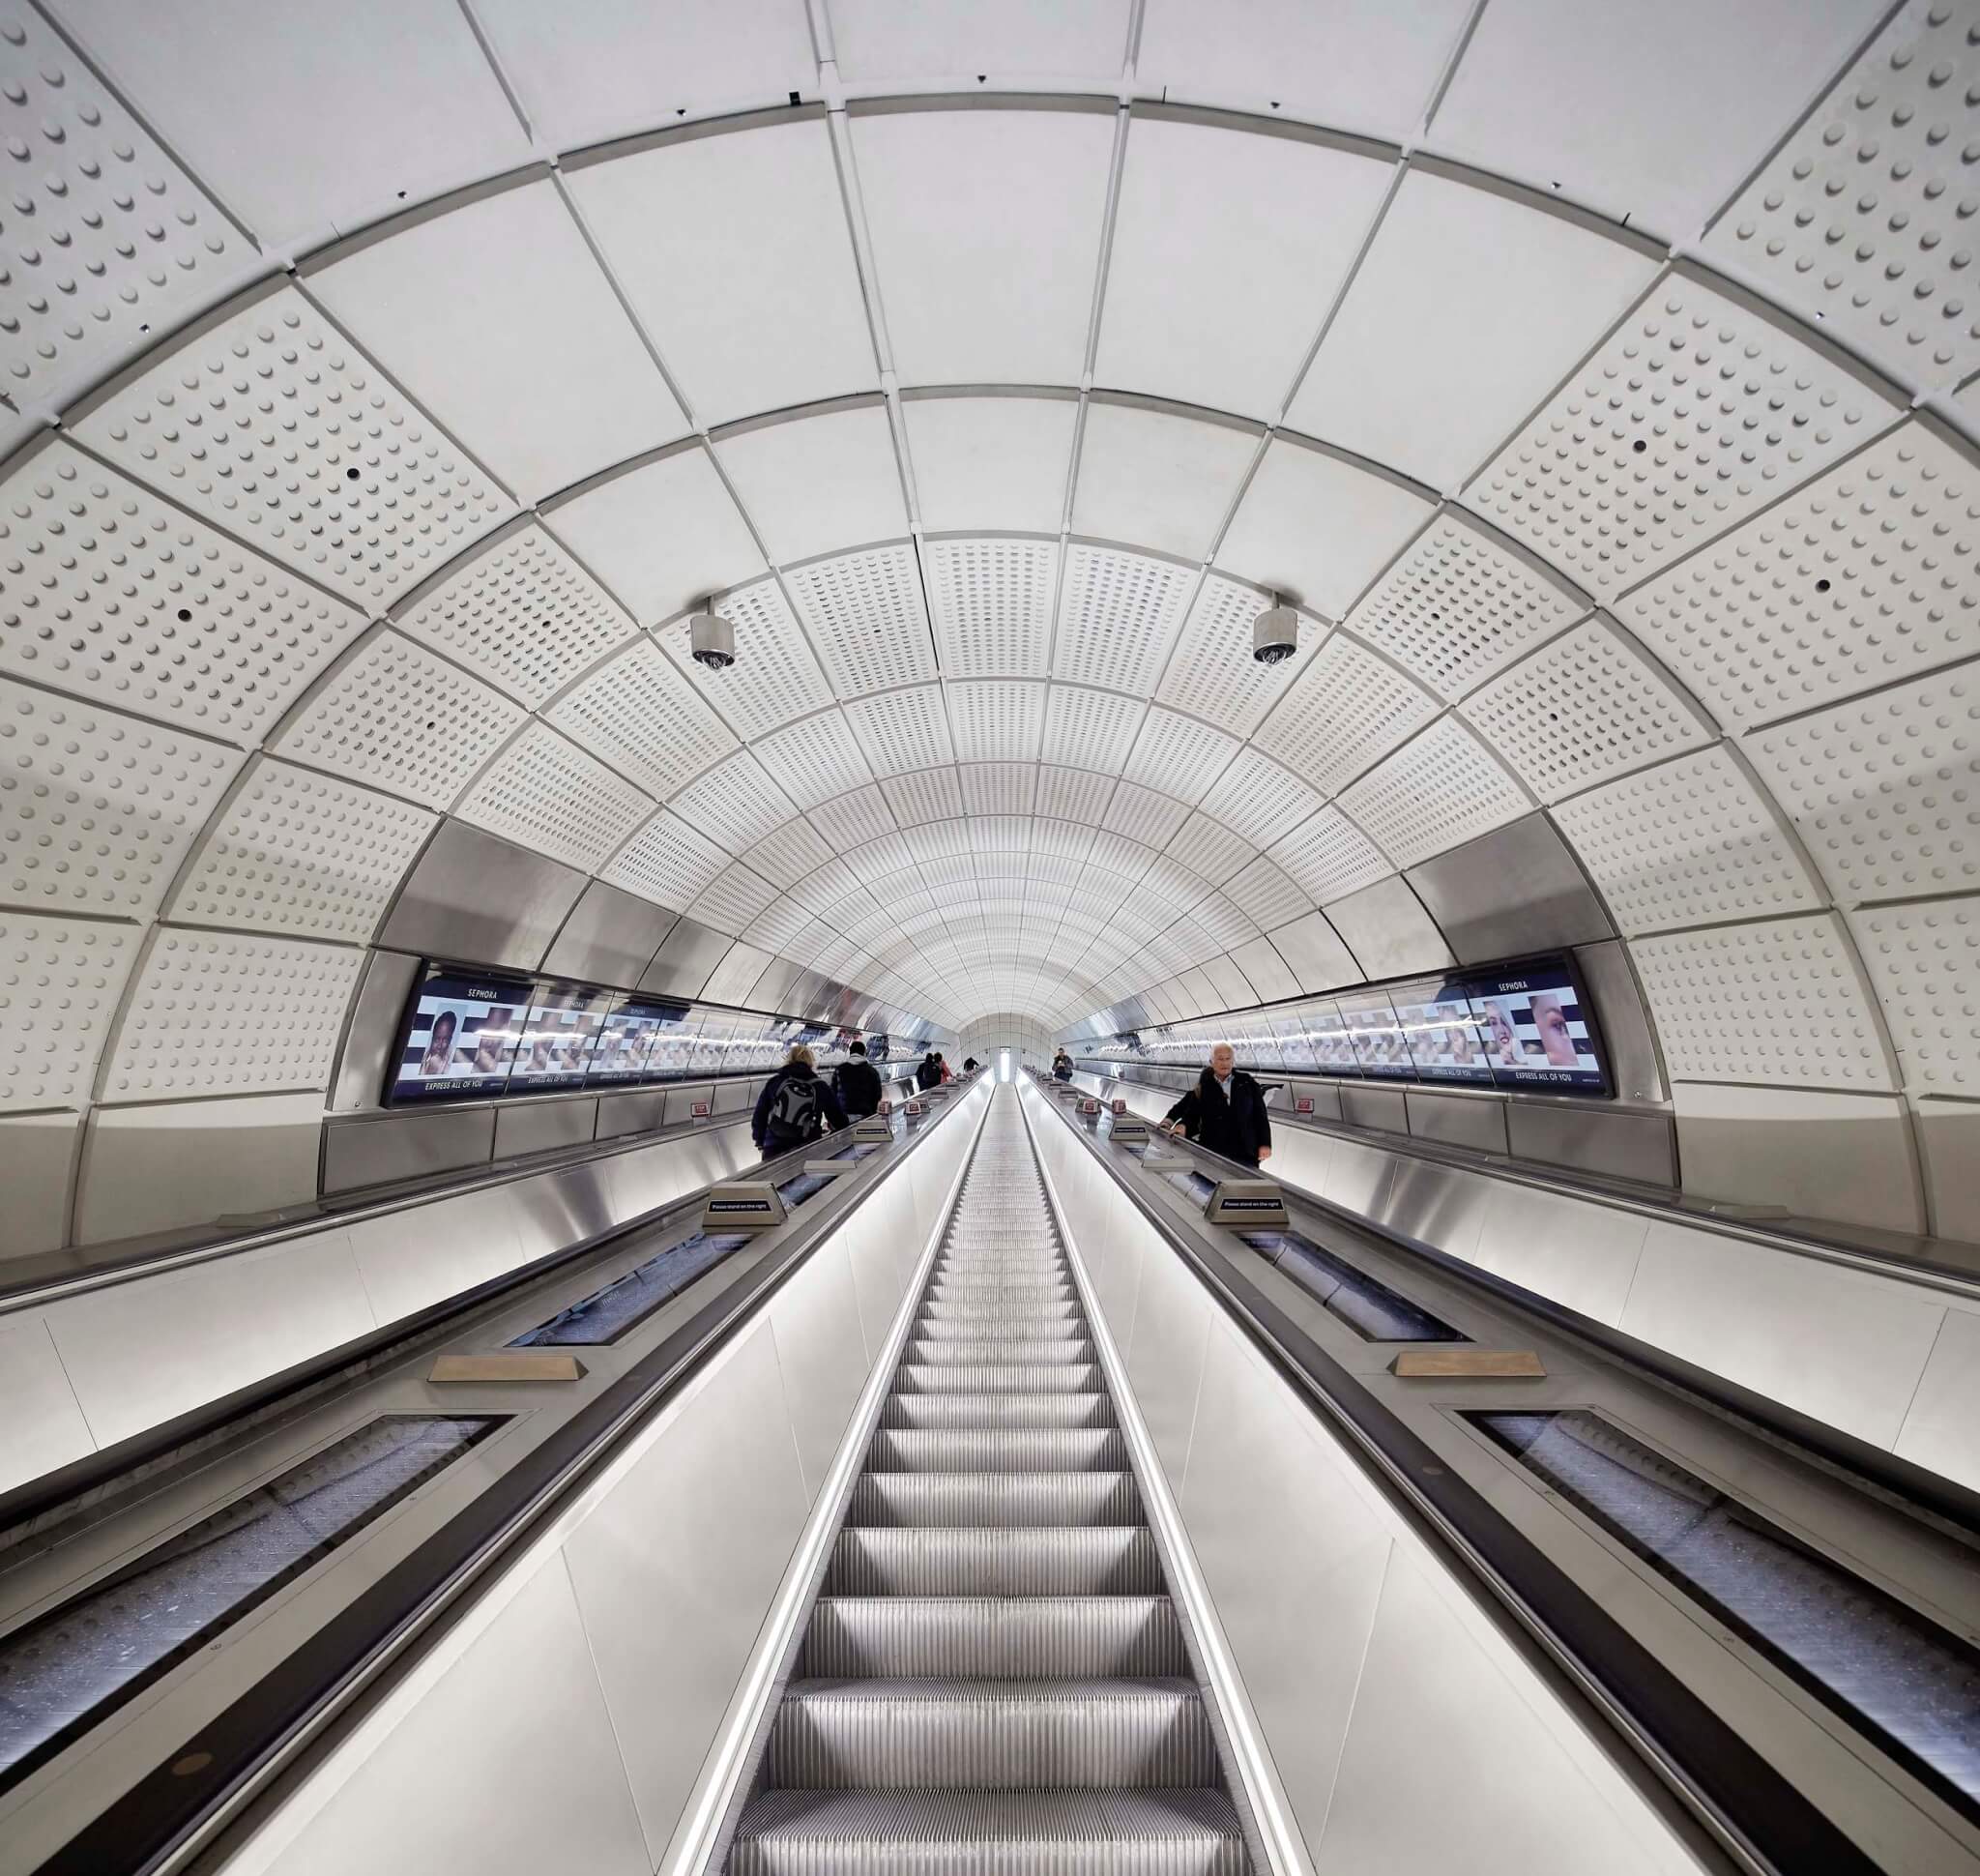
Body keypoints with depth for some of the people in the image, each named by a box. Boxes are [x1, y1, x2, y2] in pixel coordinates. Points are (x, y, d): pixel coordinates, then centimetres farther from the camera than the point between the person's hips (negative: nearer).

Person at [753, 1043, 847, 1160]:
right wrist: (829, 1126, 26)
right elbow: (840, 1121, 3)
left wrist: (760, 1142, 22)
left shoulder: (773, 1082, 1)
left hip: (774, 1151, 1)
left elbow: (758, 1116, 6)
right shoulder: (820, 1087, -2)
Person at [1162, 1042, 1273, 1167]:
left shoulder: (1246, 1082, 5)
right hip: (1213, 1153, -1)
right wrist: (1184, 1125, -15)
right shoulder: (1203, 1087, 4)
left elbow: (1260, 1114, 7)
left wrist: (1264, 1144, 0)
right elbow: (1192, 1114, 6)